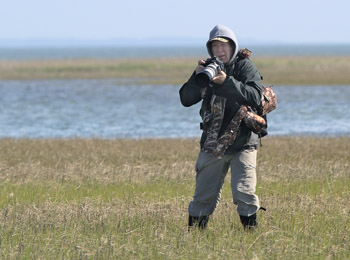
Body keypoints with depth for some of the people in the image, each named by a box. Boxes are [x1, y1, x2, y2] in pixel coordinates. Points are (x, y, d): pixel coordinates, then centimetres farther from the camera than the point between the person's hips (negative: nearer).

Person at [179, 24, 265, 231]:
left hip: (242, 143, -4)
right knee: (203, 197, 5)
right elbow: (186, 99, 1)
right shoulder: (208, 69, 10)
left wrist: (226, 82, -30)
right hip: (212, 144, 4)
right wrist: (198, 78, -17)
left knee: (244, 193, -14)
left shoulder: (245, 67, -2)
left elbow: (255, 97, -20)